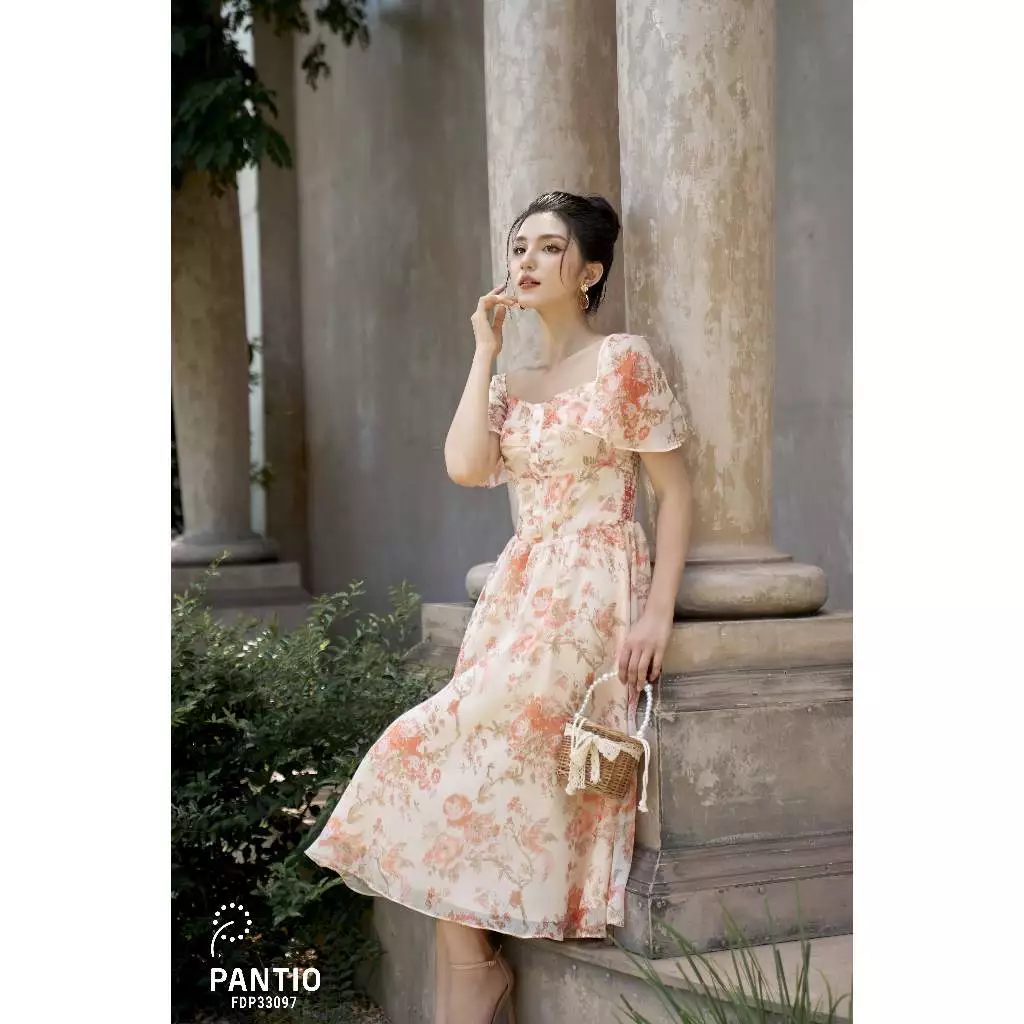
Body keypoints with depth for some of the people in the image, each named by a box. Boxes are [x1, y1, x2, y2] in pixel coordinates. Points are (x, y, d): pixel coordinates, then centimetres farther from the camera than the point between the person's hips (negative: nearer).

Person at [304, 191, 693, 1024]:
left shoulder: (626, 361, -1)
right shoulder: (511, 383, 17)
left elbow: (674, 491, -4)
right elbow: (466, 466, -2)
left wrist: (658, 614, -13)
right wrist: (485, 353, 4)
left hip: (594, 591, -6)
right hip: (518, 588, 6)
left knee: (459, 747, -15)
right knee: (492, 764, -10)